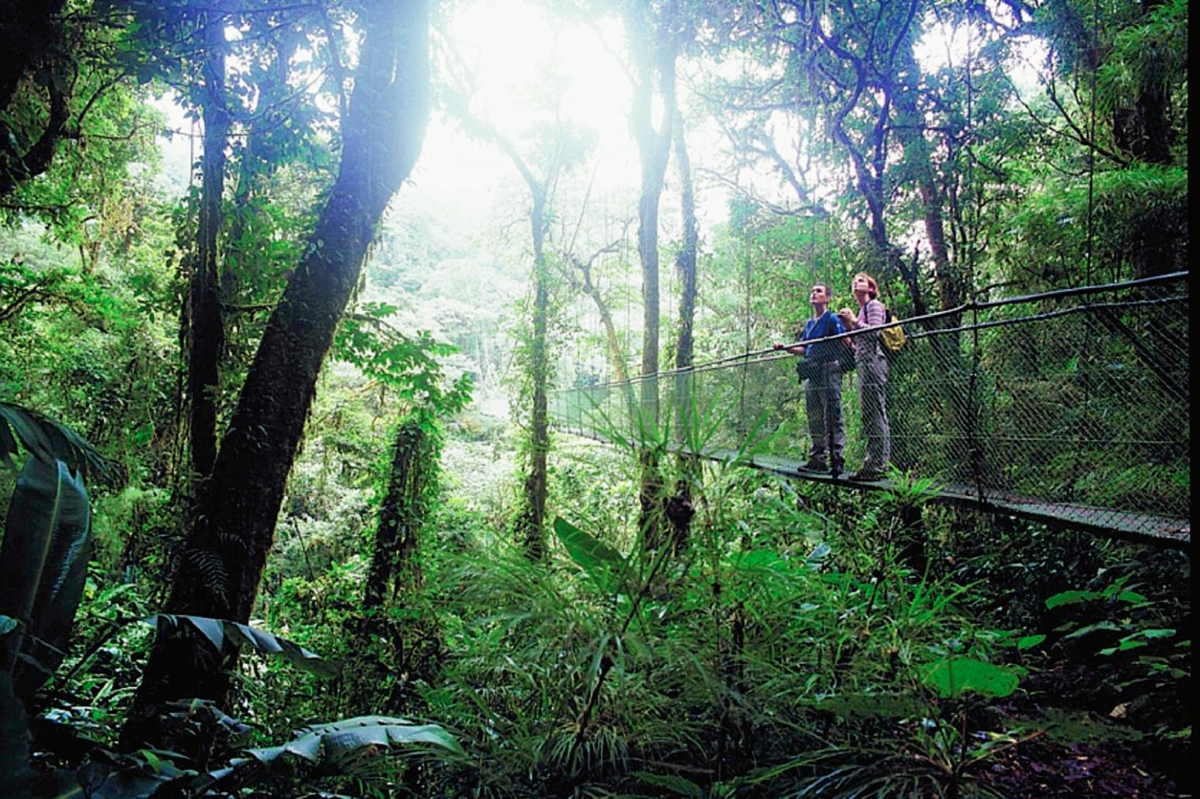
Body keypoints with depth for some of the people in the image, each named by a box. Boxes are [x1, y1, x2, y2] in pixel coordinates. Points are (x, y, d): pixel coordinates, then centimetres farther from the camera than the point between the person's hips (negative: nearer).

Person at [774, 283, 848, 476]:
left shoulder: (832, 319, -3)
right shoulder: (809, 324, 20)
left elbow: (846, 342, -12)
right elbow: (803, 349, 23)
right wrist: (784, 347, 12)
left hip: (829, 371, -8)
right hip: (812, 374, 8)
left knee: (833, 417, -8)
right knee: (814, 419, 9)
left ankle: (836, 459, -8)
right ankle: (817, 458, 15)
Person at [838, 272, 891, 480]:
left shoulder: (874, 305, -2)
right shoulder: (862, 309, 24)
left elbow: (874, 332, -15)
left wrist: (853, 322, -16)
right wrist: (849, 327, 13)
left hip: (873, 361, -10)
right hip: (864, 363, 10)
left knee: (874, 413, -12)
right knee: (868, 413, 7)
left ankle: (876, 465, -14)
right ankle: (875, 462, 9)